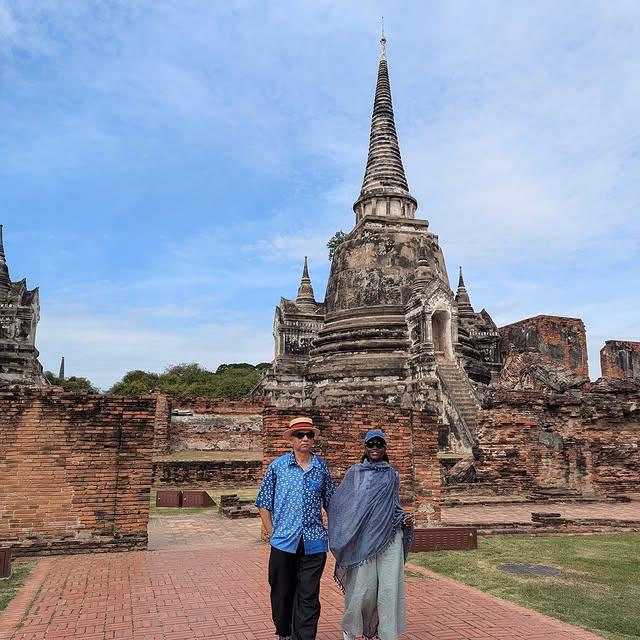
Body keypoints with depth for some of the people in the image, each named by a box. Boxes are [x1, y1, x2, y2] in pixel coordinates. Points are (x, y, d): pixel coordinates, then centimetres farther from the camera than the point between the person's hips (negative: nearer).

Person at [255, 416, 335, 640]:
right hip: (284, 541, 0)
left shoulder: (321, 467, 4)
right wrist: (272, 534, -2)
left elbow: (330, 503, 11)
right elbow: (264, 503, 3)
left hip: (314, 542, 1)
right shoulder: (277, 466, 0)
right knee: (282, 593, 12)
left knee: (309, 596, 3)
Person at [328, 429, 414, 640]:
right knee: (361, 588, 0)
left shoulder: (393, 475, 12)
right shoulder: (355, 472, 6)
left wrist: (404, 519, 2)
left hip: (390, 537, 2)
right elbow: (338, 502, 6)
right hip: (363, 538, -2)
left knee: (390, 588, -3)